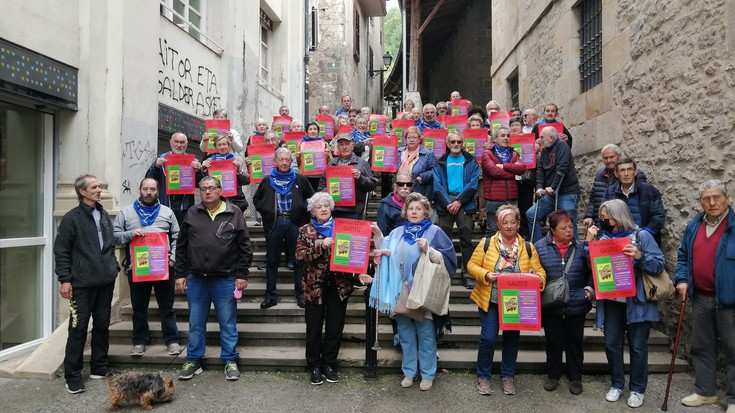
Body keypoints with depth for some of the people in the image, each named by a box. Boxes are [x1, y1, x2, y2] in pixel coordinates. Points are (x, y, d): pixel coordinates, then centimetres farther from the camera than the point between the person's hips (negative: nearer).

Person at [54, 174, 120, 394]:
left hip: (106, 281, 6)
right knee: (78, 328, -1)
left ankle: (99, 368, 24)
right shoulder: (72, 218, -6)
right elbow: (61, 251, -8)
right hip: (82, 283, -6)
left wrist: (114, 266, 13)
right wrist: (64, 279, -13)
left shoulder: (105, 215, 13)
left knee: (102, 325, 12)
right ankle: (72, 376, 9)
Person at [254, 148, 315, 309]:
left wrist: (303, 210, 0)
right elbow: (256, 199, 18)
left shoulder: (300, 179, 5)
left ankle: (300, 294, 14)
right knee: (272, 260, 7)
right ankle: (271, 295, 16)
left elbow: (311, 197, 11)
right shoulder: (268, 180, 9)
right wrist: (265, 211, 4)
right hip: (274, 223, 1)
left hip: (295, 223, -1)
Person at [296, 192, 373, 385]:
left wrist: (358, 275, -10)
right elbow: (300, 255, -10)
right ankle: (315, 366, 23)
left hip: (339, 286, 2)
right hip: (315, 286, -1)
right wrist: (320, 246, -23)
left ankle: (328, 364, 25)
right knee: (314, 328, 7)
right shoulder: (305, 231, 3)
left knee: (335, 327, 9)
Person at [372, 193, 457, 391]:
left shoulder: (434, 231, 0)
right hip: (401, 291, 4)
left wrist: (428, 250, -20)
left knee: (425, 334, 3)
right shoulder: (397, 233, 13)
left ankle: (428, 374, 17)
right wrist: (378, 236, 4)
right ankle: (409, 372, 24)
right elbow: (385, 255, 14)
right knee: (405, 334, 11)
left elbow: (446, 259, -6)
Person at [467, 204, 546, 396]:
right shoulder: (486, 243, -3)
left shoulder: (528, 247, 3)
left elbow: (539, 271, 4)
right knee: (488, 338, -3)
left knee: (512, 339, 13)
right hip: (490, 301, -2)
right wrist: (485, 275, -20)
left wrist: (539, 279, -18)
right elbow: (472, 265, -3)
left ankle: (508, 376, 31)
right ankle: (483, 376, 17)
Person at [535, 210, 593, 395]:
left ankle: (575, 377, 30)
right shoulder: (540, 247, -3)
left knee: (575, 342, 13)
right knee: (553, 342, 13)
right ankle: (553, 375, 31)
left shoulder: (581, 247, 1)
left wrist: (590, 288, -6)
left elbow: (592, 270, 7)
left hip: (576, 305, 1)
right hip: (550, 306, -1)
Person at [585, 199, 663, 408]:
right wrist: (589, 242, -4)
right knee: (612, 344, 10)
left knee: (638, 346, 6)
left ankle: (637, 389, 22)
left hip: (637, 301, -4)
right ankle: (616, 384, 26)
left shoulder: (641, 236, -6)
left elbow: (659, 264, -10)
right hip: (611, 301, 4)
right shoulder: (603, 237, 5)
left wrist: (640, 257, -26)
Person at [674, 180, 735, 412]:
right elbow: (684, 256, 16)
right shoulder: (693, 226, 8)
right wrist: (682, 279, 1)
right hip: (700, 298, 5)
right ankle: (705, 392, 28)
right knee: (701, 347, 14)